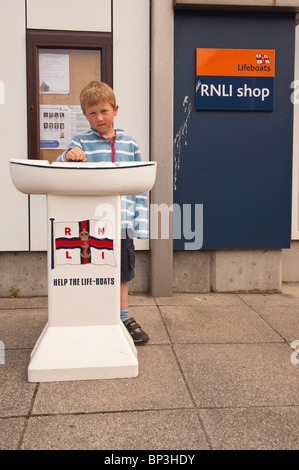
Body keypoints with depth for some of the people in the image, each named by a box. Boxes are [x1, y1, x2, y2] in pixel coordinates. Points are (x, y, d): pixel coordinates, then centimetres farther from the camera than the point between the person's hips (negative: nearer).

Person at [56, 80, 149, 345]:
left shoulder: (130, 144, 9)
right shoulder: (81, 143, 3)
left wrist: (141, 222, 2)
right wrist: (68, 156, -26)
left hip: (122, 221, 2)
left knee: (121, 271, 14)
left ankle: (124, 317, 29)